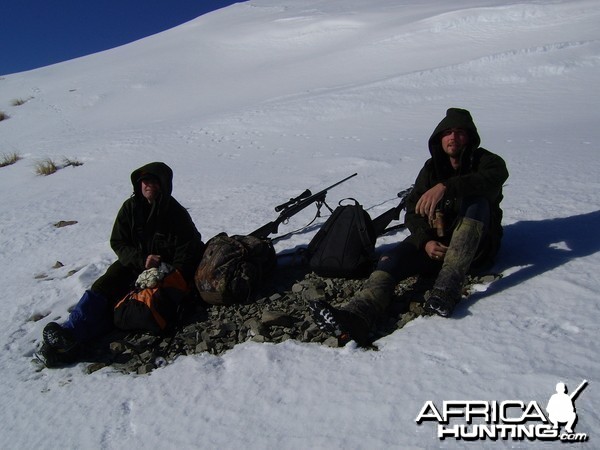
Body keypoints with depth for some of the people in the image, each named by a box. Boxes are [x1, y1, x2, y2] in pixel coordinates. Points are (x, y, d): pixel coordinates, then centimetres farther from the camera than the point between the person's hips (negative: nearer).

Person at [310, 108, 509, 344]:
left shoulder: (487, 162, 1)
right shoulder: (431, 168, 11)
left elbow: (491, 180, -26)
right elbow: (413, 212, 2)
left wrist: (446, 187, -43)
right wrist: (426, 241, -19)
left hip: (476, 247, -2)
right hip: (435, 243, 2)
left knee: (476, 202, -32)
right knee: (392, 259, -26)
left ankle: (445, 290, -42)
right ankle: (356, 315, -53)